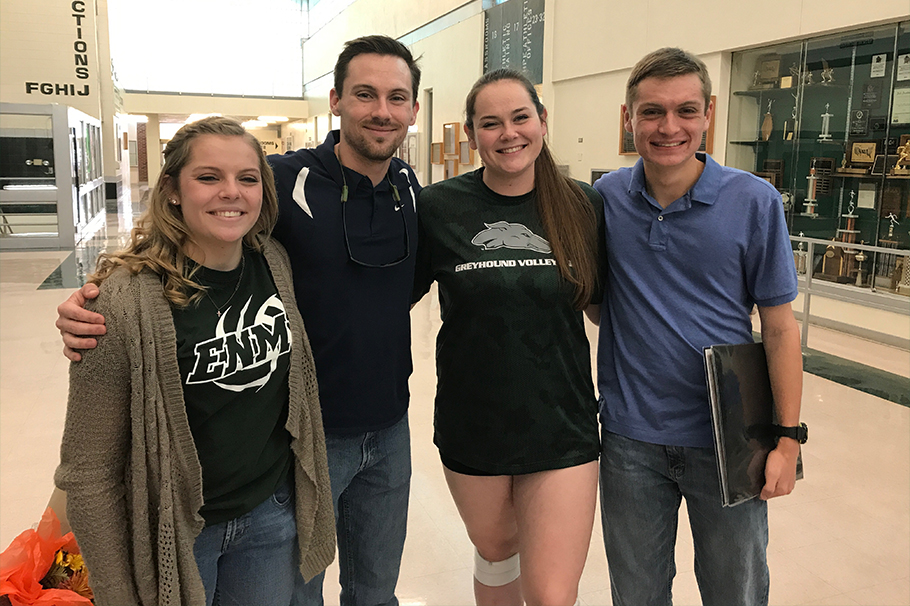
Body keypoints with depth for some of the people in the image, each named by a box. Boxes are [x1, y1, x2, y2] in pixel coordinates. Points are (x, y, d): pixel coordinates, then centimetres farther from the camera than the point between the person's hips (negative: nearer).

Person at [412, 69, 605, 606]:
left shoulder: (583, 208, -3)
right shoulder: (439, 208, -7)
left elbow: (602, 306, 8)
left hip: (562, 428, 0)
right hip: (472, 426, 1)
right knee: (495, 552, 23)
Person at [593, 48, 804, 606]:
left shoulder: (754, 202, -10)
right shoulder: (605, 198, -5)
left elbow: (779, 326, -6)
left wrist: (789, 438, -7)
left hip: (727, 439, -1)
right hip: (630, 435, 2)